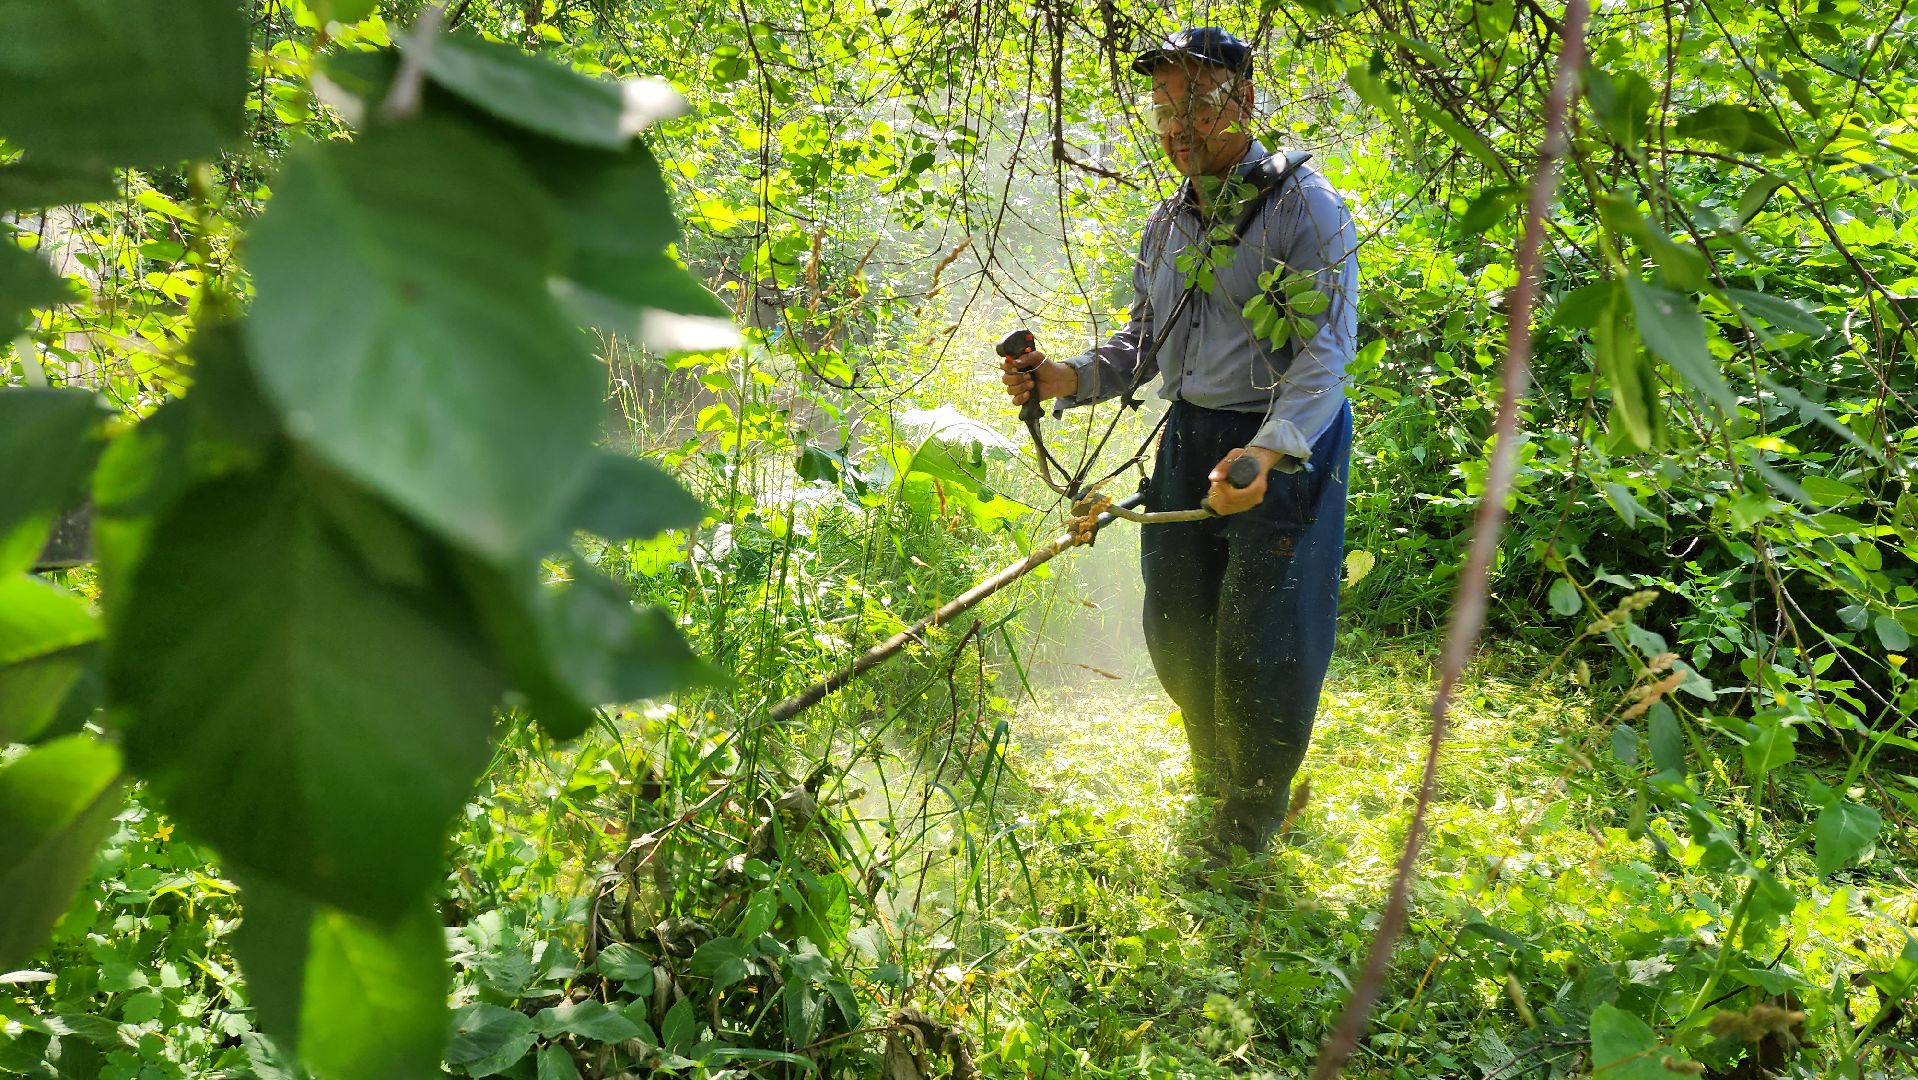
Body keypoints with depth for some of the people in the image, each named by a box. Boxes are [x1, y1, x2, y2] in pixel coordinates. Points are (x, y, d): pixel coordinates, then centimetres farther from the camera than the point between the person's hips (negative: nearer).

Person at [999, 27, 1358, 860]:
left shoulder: (1302, 204, -10)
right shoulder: (1168, 222, 12)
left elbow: (1328, 346, -19)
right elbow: (1143, 342, 17)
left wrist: (1270, 447, -36)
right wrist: (1068, 378, -4)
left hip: (1286, 445, -6)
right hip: (1189, 437, 7)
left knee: (1261, 641, -2)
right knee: (1175, 627, 12)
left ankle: (1251, 821, 22)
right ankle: (1213, 778, 39)